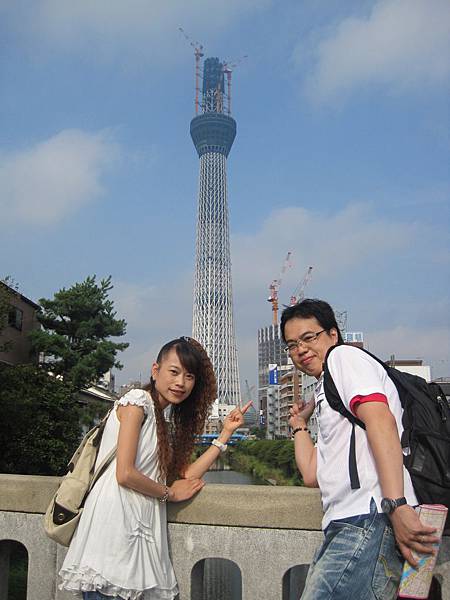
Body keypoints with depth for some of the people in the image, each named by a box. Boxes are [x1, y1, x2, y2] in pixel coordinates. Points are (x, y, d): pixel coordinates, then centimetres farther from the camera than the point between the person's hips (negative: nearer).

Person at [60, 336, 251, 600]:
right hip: (114, 521, -8)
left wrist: (226, 432, 11)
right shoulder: (137, 401, -6)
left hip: (140, 527, 8)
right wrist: (169, 493, 2)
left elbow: (188, 474, 11)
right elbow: (125, 474, -14)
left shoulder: (165, 423, 20)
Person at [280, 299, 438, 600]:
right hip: (347, 527, 9)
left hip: (370, 520, -9)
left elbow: (380, 420, -14)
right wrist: (299, 424, 33)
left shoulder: (345, 356, 4)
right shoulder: (325, 396, 30)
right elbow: (313, 475, 23)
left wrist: (396, 506, -24)